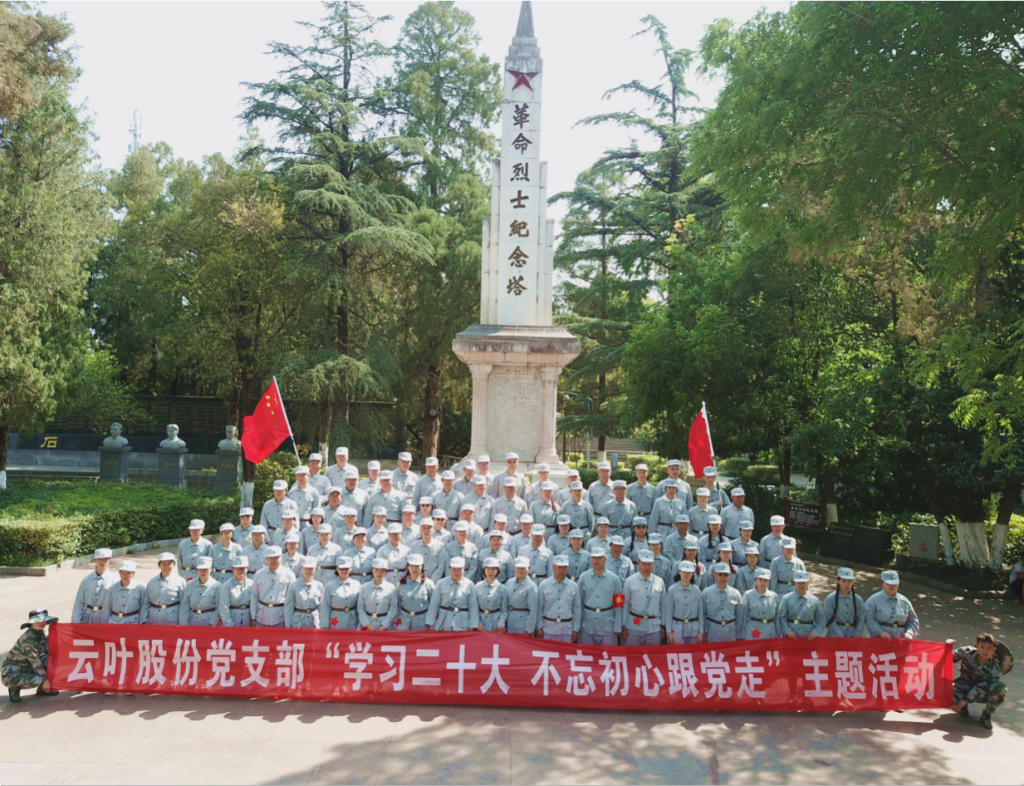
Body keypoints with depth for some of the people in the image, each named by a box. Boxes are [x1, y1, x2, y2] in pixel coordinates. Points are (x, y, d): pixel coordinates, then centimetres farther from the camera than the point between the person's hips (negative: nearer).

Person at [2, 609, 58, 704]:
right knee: (38, 680, -32)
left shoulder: (40, 633, -1)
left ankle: (42, 689, 7)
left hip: (25, 668, 9)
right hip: (11, 674, -9)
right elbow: (35, 662, -23)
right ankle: (15, 688, -1)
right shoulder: (28, 639, -25)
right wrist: (45, 680, -17)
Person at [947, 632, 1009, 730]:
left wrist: (961, 703, -30)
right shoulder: (968, 652, -20)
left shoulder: (994, 669, -26)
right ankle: (963, 708, 5)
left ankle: (986, 716, -8)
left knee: (1000, 687, -34)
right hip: (966, 686, 1)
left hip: (984, 693, -1)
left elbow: (979, 690, -27)